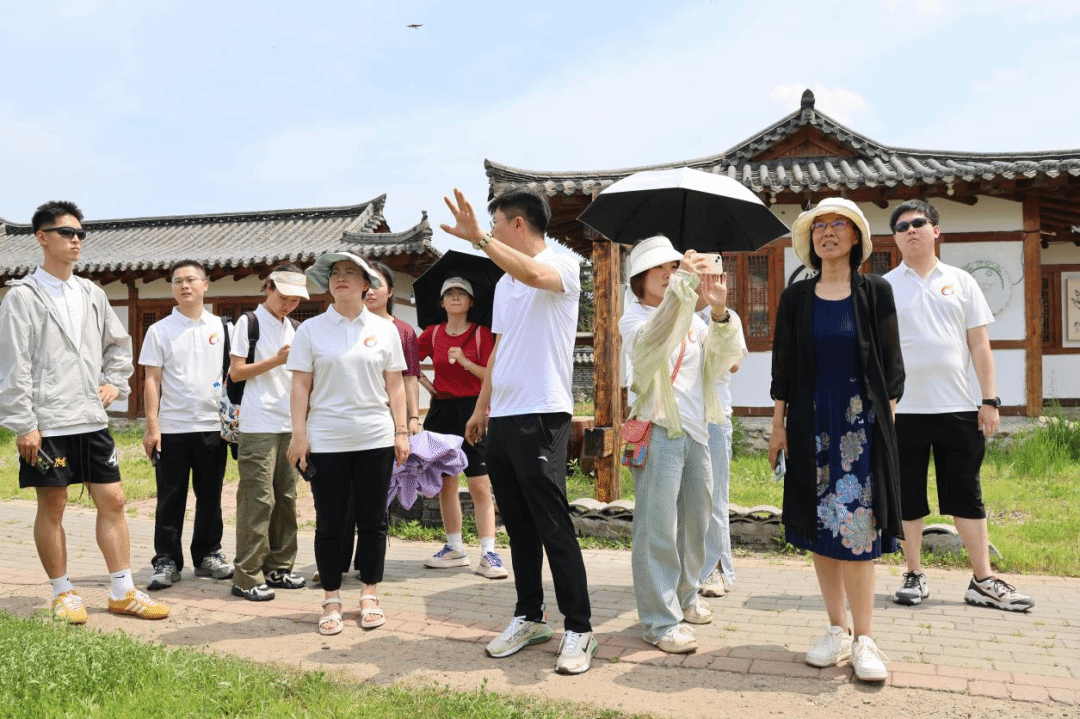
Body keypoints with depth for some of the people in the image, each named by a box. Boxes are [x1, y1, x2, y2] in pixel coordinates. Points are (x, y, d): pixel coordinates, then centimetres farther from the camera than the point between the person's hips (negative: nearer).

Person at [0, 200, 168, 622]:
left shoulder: (92, 294, 11)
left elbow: (118, 344, 24)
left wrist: (115, 383, 9)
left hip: (92, 420, 5)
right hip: (47, 424, -5)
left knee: (113, 501, 5)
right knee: (52, 507, 6)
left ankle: (122, 592, 14)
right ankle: (63, 594, 20)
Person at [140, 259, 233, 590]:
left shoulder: (220, 327, 8)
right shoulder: (160, 330, 3)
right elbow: (152, 380, 0)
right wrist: (152, 426, -6)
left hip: (213, 426, 2)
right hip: (172, 428, -2)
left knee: (210, 497, 10)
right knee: (170, 498, 3)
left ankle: (208, 555, 22)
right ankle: (167, 561, 13)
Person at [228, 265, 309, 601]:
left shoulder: (294, 328, 17)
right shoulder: (249, 323, -1)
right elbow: (236, 372, -6)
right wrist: (277, 360, -14)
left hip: (290, 425, 7)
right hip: (258, 425, -6)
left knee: (285, 497, 9)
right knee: (258, 499, -8)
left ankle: (277, 568, 19)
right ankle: (247, 577, -2)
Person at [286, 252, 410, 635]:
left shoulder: (384, 330, 7)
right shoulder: (311, 330, 4)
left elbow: (395, 386, 7)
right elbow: (300, 386, 2)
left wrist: (401, 432, 3)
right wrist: (299, 434, -5)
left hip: (375, 439, 1)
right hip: (326, 441, -1)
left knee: (372, 520, 7)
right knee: (329, 523, 5)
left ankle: (369, 596, 21)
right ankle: (332, 601, 17)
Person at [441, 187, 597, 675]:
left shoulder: (562, 264, -6)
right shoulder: (503, 284, 19)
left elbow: (533, 273, -31)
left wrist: (478, 237, -31)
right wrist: (481, 408, 21)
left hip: (541, 416, -8)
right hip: (502, 418, 8)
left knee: (553, 527, -6)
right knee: (517, 525, 13)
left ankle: (579, 629, 5)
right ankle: (529, 618, 25)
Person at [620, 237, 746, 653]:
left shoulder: (695, 321, 16)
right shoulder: (634, 319, -1)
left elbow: (719, 362, 0)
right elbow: (652, 342, -25)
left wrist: (720, 314, -16)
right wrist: (684, 286, -34)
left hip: (696, 431, 6)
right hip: (658, 430, -6)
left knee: (695, 520, 14)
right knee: (658, 526, -6)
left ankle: (684, 595, 33)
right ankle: (660, 620, 0)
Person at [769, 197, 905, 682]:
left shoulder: (875, 292, 2)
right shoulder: (796, 298, 7)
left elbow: (891, 367, 3)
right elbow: (782, 366, 7)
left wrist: (884, 422, -4)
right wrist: (778, 424, 4)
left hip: (861, 423, -2)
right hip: (811, 424, 2)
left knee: (856, 526, -7)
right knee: (819, 530, 5)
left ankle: (864, 640, 2)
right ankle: (837, 631, 16)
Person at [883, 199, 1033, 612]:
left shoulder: (960, 282, 8)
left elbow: (979, 344, 7)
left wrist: (990, 399, 1)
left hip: (959, 408, 1)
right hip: (904, 409, -1)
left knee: (967, 496, 7)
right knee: (908, 497, 6)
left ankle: (983, 581, 15)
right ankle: (914, 576, 18)